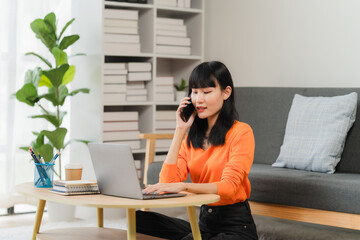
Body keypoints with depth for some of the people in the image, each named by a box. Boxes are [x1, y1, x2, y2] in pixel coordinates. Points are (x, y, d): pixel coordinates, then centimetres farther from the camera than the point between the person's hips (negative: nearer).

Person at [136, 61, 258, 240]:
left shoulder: (241, 132, -6)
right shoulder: (192, 137, 12)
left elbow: (229, 186, -18)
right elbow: (167, 182, -2)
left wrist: (183, 186, -33)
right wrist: (180, 131, -1)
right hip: (203, 223, 5)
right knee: (138, 219, -17)